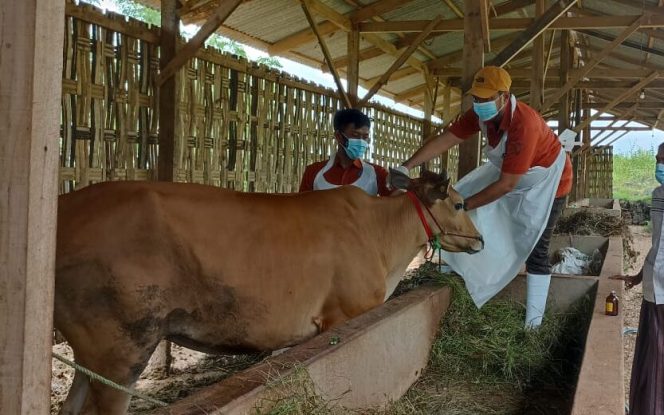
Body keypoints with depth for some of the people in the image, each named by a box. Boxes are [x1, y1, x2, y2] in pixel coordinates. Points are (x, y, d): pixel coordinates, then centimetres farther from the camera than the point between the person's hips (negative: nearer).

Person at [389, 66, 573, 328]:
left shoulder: (523, 125, -38)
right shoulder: (481, 113, -17)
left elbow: (506, 185, -36)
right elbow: (444, 140, -20)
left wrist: (463, 205, -35)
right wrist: (405, 167, -32)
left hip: (546, 182, -8)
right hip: (510, 171, 8)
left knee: (534, 250, -8)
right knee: (456, 197, 2)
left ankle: (532, 325, 0)